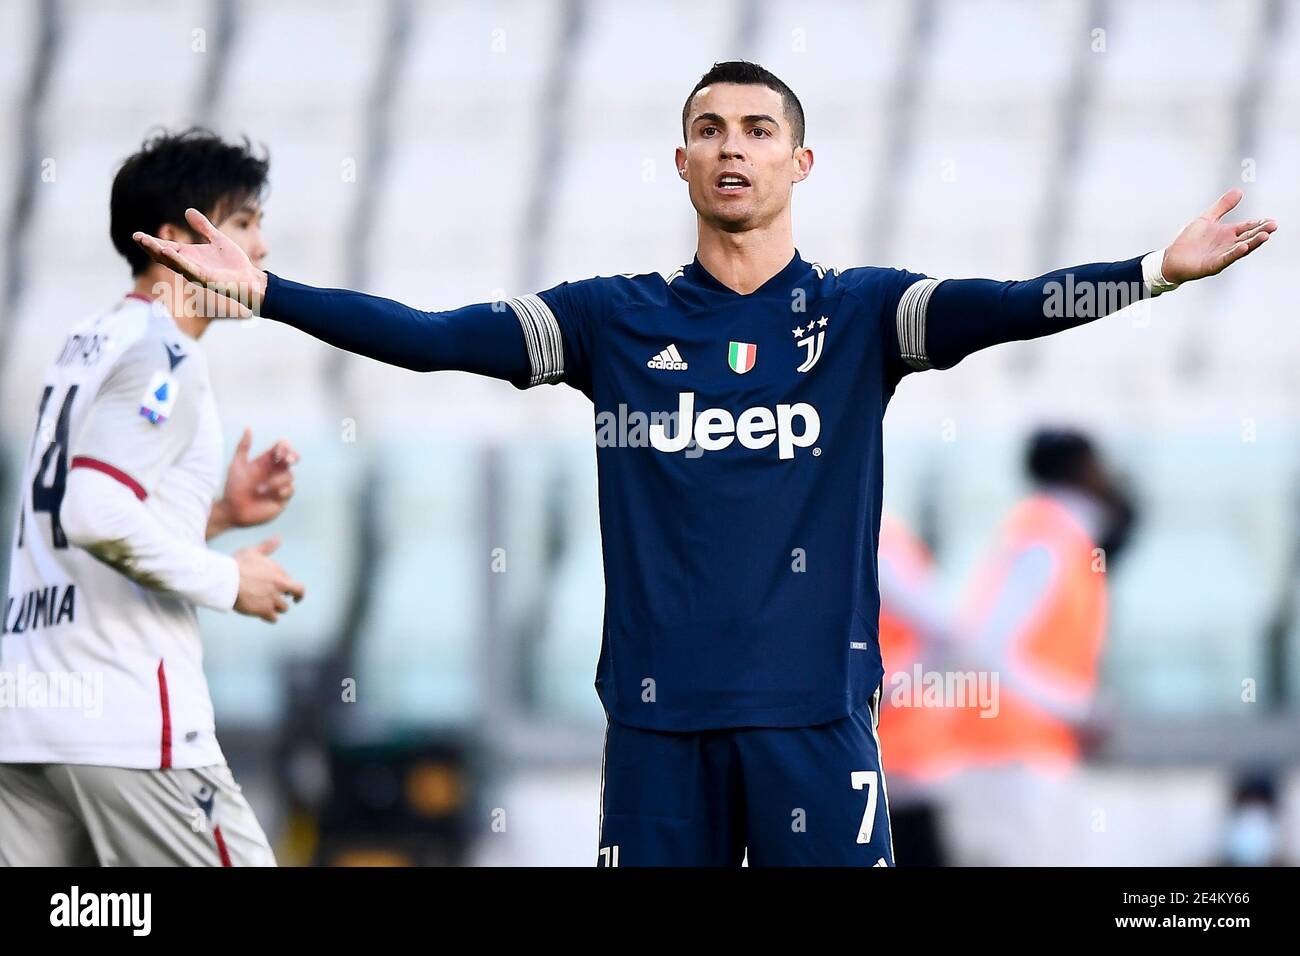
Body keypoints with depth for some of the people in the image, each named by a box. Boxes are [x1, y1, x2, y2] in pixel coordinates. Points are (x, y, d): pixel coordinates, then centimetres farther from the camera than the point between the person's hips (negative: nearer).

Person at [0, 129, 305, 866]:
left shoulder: (90, 344, 21)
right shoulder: (165, 356, -8)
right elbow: (96, 514, -21)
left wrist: (219, 512, 18)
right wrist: (226, 581, -10)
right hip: (129, 721, -9)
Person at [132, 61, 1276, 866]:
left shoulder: (861, 313, 4)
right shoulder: (615, 320, 9)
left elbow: (1014, 305, -11)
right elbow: (432, 336, 3)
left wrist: (1161, 270, -28)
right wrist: (263, 290, -7)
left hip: (815, 714, -1)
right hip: (659, 715, 2)